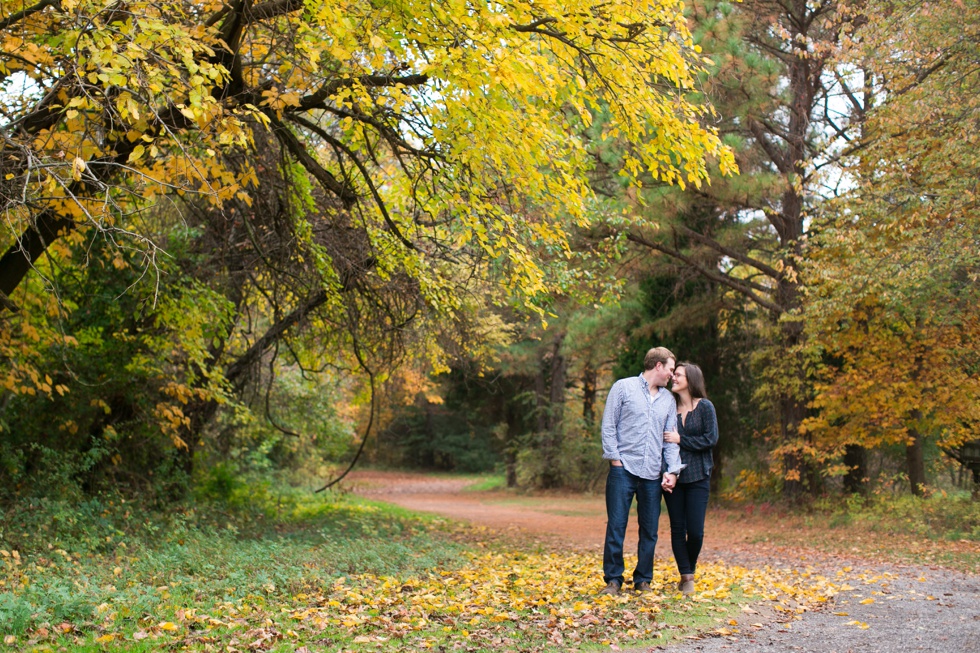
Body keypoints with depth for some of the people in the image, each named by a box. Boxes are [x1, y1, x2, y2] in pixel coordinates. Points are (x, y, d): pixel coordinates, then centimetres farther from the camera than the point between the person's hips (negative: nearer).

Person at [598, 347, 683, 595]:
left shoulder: (668, 399, 16)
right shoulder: (623, 387, 3)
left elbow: (671, 438, 12)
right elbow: (608, 426, 0)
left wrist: (672, 470, -1)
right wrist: (614, 458, -7)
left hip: (653, 475, 4)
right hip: (624, 470, -4)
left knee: (650, 530, 7)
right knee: (616, 526, -4)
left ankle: (643, 581, 18)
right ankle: (613, 579, 5)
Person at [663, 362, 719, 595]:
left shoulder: (705, 407, -1)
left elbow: (711, 439, -8)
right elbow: (663, 438, 11)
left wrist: (681, 440, -12)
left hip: (697, 476, -3)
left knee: (695, 531, -5)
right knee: (677, 529, 3)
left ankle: (689, 571, 19)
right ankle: (686, 577, 13)